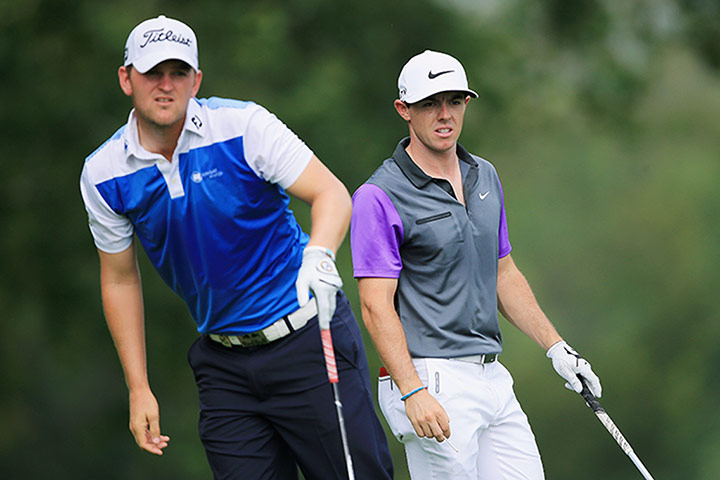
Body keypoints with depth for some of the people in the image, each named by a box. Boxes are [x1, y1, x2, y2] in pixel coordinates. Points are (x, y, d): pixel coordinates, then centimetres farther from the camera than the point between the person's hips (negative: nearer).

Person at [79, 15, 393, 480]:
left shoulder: (244, 125, -10)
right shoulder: (103, 175, -1)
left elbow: (331, 193, -14)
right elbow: (120, 279, 9)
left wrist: (318, 255, -36)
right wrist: (138, 388, 7)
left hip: (307, 337, -3)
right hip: (224, 363, 3)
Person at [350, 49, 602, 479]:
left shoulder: (485, 177, 15)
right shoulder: (378, 198, -9)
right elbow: (377, 305, -14)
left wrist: (557, 348, 18)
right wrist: (413, 392, -23)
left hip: (493, 379, 7)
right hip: (432, 382, -7)